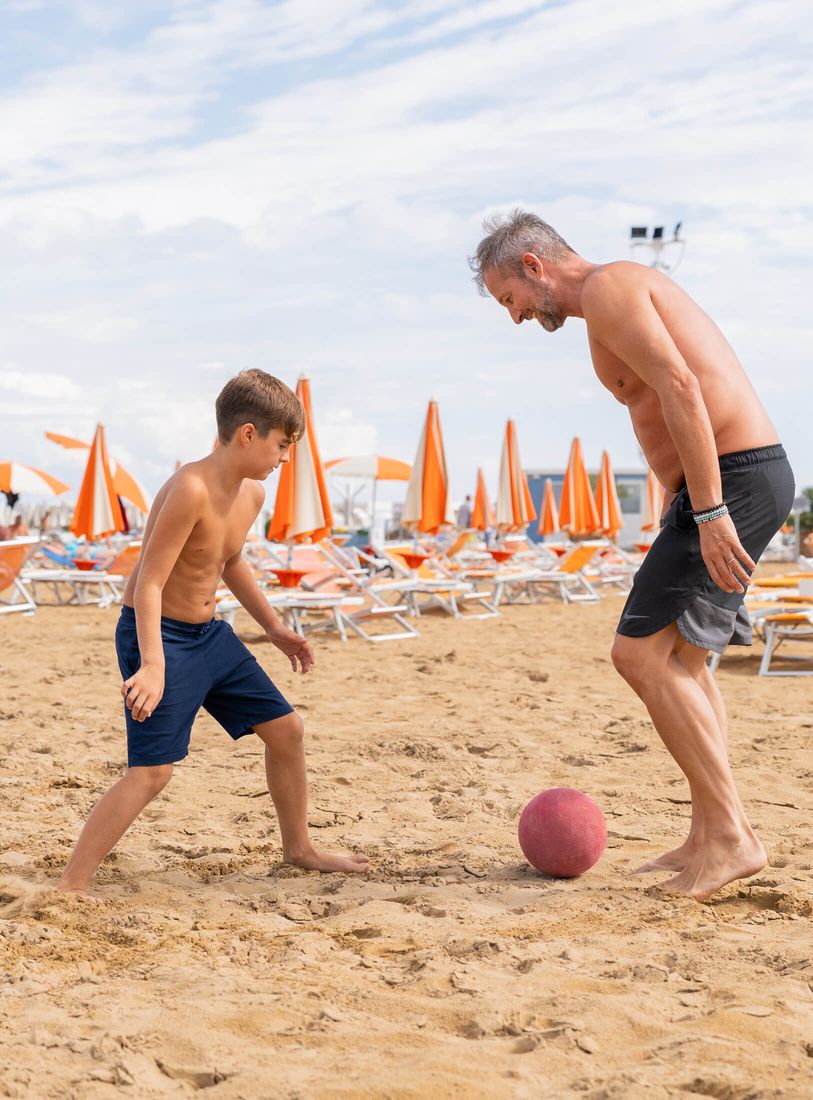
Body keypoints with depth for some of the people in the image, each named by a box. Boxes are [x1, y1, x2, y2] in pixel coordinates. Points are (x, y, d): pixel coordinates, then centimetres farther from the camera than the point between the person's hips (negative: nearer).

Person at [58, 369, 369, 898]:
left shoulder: (252, 495, 3)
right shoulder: (191, 488, -25)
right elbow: (149, 582, -27)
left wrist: (275, 627, 25)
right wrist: (153, 664, -37)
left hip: (210, 634, 9)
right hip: (159, 636, -9)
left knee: (285, 728, 12)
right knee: (153, 770, -16)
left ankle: (299, 848, 31)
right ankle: (69, 888, -8)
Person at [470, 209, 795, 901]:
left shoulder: (605, 288, -8)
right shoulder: (630, 291, 24)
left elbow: (681, 388, -21)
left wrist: (709, 511, -25)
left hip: (729, 479, -11)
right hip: (752, 476, 11)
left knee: (641, 654, -10)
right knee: (680, 660, 14)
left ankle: (731, 834, -7)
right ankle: (709, 839, 17)